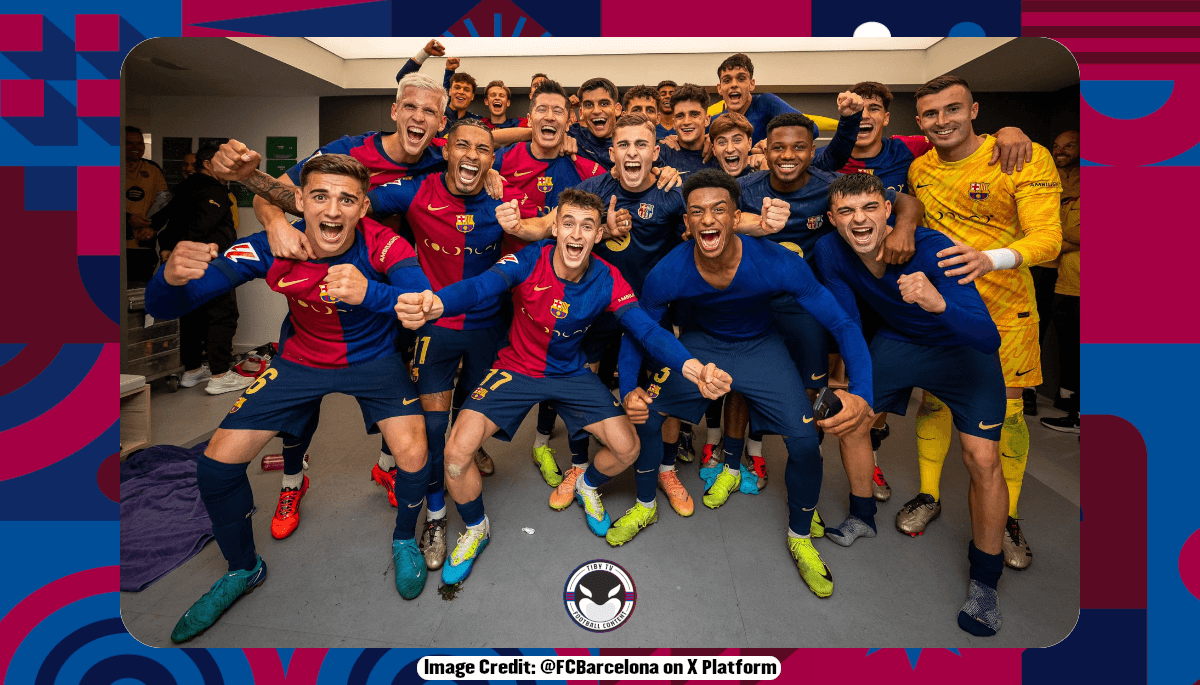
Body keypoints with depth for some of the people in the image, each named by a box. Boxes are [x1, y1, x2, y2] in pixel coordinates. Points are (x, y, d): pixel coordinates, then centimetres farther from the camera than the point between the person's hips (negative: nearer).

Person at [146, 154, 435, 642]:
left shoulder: (382, 245, -25)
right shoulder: (271, 249, -21)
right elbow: (162, 308, -20)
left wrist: (370, 293, -61)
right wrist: (172, 277, -45)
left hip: (374, 359, -2)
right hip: (302, 360, 2)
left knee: (413, 455, -21)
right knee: (216, 465, -3)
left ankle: (404, 541, 15)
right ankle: (244, 569, 26)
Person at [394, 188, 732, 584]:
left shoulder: (607, 280, -15)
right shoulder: (528, 262, -22)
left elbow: (647, 329, -24)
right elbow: (479, 287, -38)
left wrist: (693, 369, -43)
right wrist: (434, 304, -62)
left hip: (572, 373, 2)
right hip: (516, 369, -2)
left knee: (627, 448, -7)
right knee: (457, 452, -17)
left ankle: (587, 487, 31)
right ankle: (475, 529, 16)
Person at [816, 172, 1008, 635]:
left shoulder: (934, 250, -34)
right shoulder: (830, 252, -20)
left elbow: (989, 339, -39)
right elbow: (848, 320, -3)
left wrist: (939, 304, -57)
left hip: (963, 349, -4)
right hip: (896, 341, 5)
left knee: (982, 457, -14)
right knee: (848, 419, 3)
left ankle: (984, 579, 8)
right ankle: (863, 517, 31)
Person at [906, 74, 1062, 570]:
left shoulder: (1027, 158, -14)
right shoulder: (918, 170, 0)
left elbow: (1048, 238, -24)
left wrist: (991, 259, -44)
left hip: (1003, 308, -3)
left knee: (1007, 413, 4)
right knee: (933, 401, 8)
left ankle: (1007, 519, 22)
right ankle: (928, 496, 26)